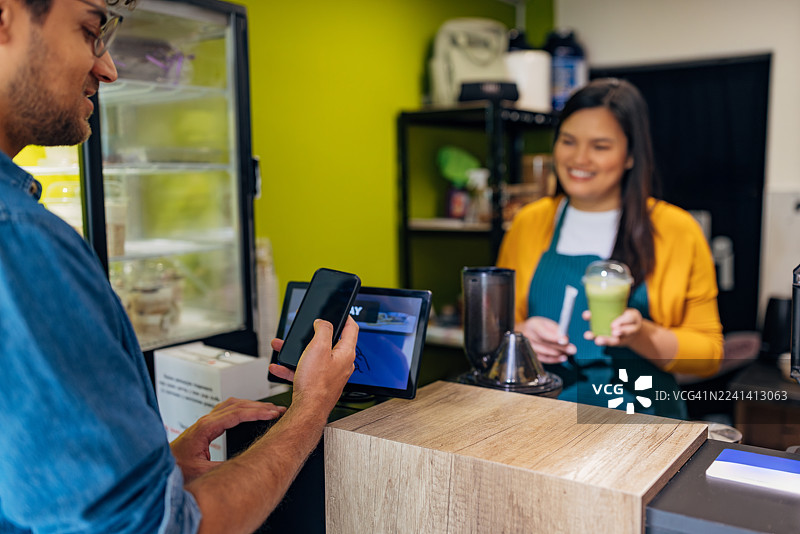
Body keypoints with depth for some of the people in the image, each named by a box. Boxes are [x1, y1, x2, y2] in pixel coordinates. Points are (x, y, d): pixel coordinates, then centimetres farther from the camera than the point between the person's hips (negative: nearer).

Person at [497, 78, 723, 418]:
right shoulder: (528, 224, 7)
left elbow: (709, 353, 3)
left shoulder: (677, 231, 1)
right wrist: (519, 335, -5)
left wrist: (641, 336, -14)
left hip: (640, 416, -1)